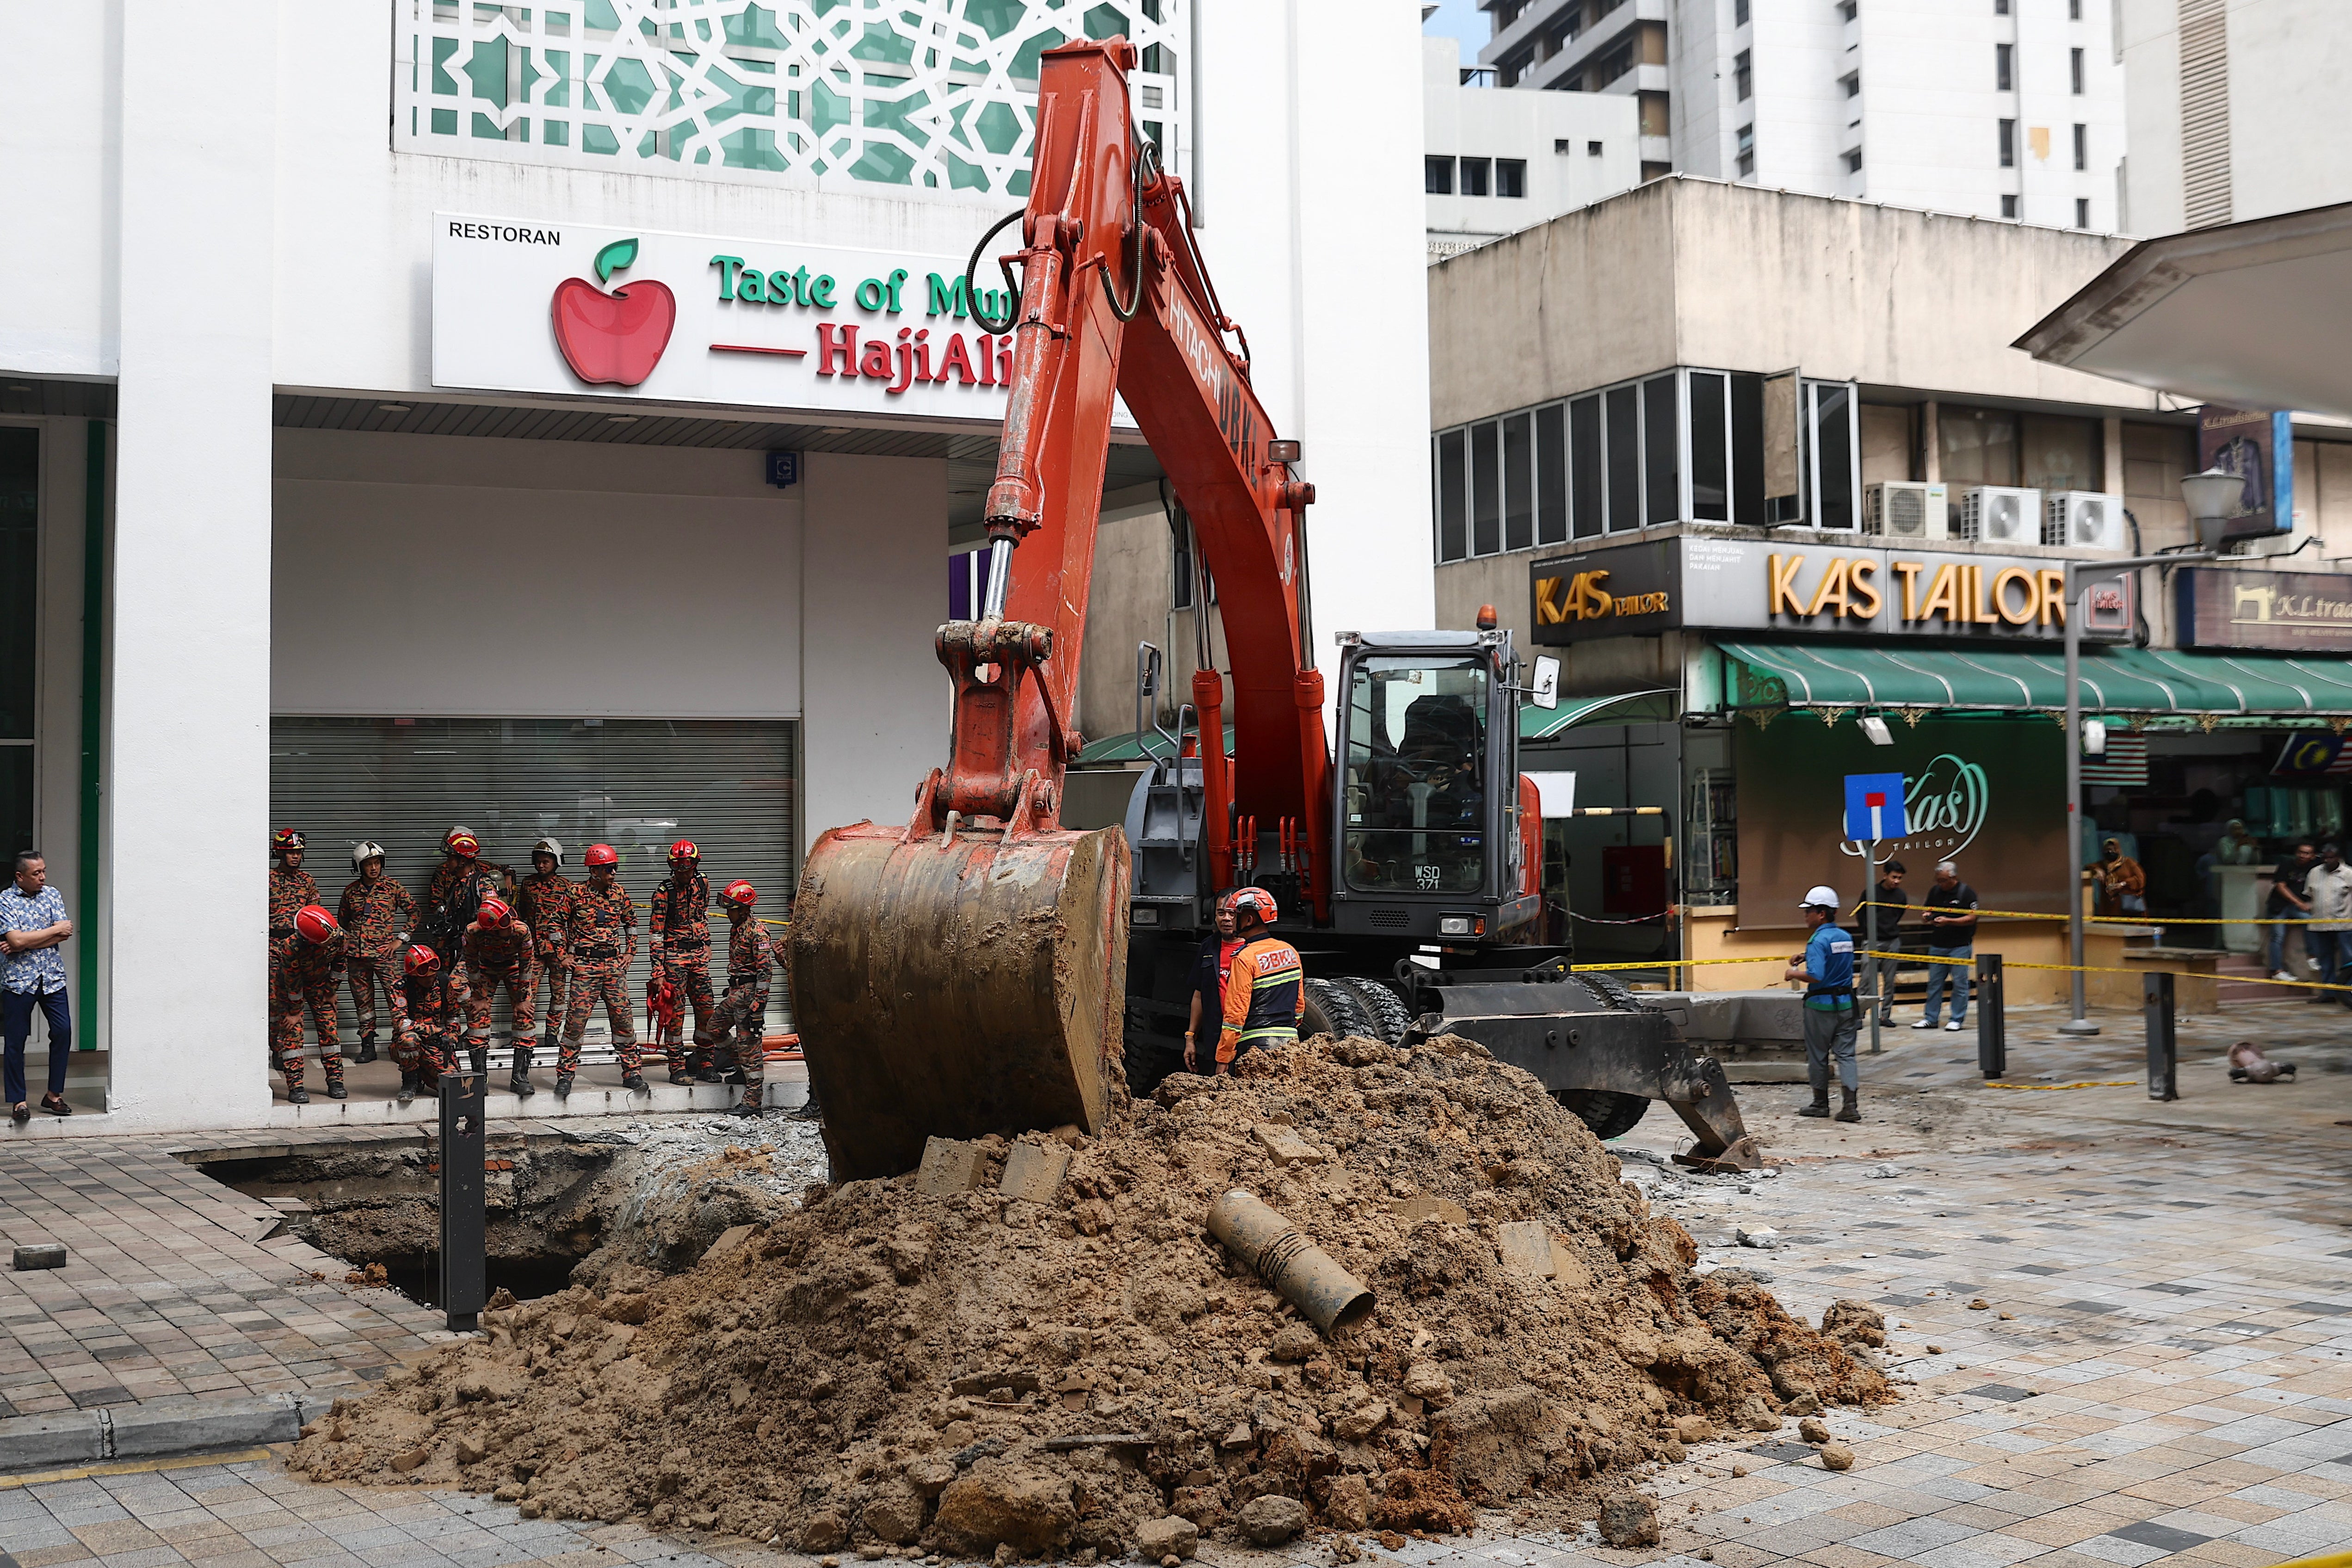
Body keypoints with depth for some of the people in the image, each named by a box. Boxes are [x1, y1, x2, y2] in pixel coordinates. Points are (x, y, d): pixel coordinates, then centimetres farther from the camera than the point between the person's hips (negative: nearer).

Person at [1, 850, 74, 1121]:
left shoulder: (53, 895, 7)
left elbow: (64, 935, -5)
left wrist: (22, 944, -13)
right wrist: (55, 930, -10)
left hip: (52, 977, 3)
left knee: (63, 1031, -3)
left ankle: (54, 1094, 10)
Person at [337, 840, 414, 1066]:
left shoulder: (393, 888, 1)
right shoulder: (351, 890, 9)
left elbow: (413, 911, 7)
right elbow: (342, 920, 22)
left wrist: (400, 939, 0)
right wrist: (343, 945, 12)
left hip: (384, 952, -3)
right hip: (356, 954, 3)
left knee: (396, 997, -11)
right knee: (363, 1000, 6)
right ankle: (368, 1046, 13)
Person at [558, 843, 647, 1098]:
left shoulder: (618, 893, 7)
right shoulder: (577, 895, -4)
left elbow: (631, 921, 21)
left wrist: (630, 951, 14)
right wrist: (565, 953, 3)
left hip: (615, 964, 3)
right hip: (585, 965, -3)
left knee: (622, 1017, 3)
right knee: (576, 1019, -5)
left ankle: (631, 1072, 11)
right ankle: (565, 1075, 4)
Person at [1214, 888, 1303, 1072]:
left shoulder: (1245, 958, -11)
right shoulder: (1290, 952, 11)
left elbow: (1236, 1012, -13)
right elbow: (1300, 1003, 18)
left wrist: (1223, 1059, -10)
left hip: (1257, 1044, -7)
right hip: (1290, 1041, 7)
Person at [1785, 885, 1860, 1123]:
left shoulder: (1818, 941, -17)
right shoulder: (1846, 937, 9)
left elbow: (1815, 976, -27)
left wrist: (1794, 973, -11)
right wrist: (1806, 958, 18)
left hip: (1821, 1005, -7)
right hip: (1845, 1003, 7)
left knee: (1818, 1056, 8)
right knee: (1846, 1054, 4)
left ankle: (1821, 1103, 17)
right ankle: (1851, 1105, -6)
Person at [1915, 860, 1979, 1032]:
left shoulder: (1967, 893, -7)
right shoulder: (1935, 891, 9)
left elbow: (1971, 918, -12)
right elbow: (1927, 908, 21)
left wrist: (1948, 921, -22)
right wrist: (1927, 916, -4)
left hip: (1960, 946, -5)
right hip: (1937, 945, 5)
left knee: (1959, 983, -2)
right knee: (1934, 983, 7)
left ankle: (1957, 1020, 5)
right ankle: (1930, 1019, 13)